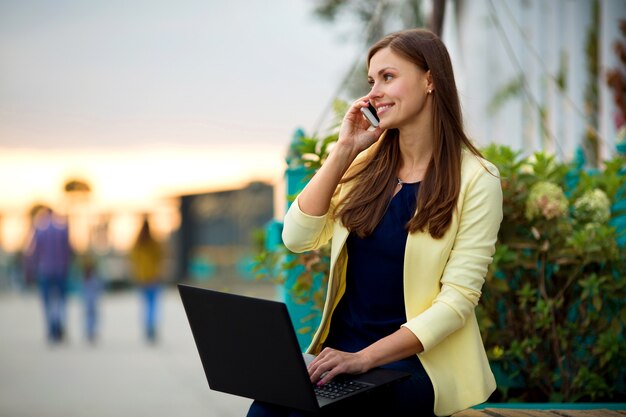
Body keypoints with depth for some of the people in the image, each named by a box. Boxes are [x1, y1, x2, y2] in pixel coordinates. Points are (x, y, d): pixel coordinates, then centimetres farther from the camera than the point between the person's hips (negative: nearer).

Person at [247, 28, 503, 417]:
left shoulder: (475, 179, -6)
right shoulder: (366, 165, 10)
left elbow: (458, 299, -12)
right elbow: (298, 238, 0)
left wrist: (366, 358, -21)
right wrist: (344, 150, -5)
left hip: (417, 363, -4)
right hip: (342, 353, 4)